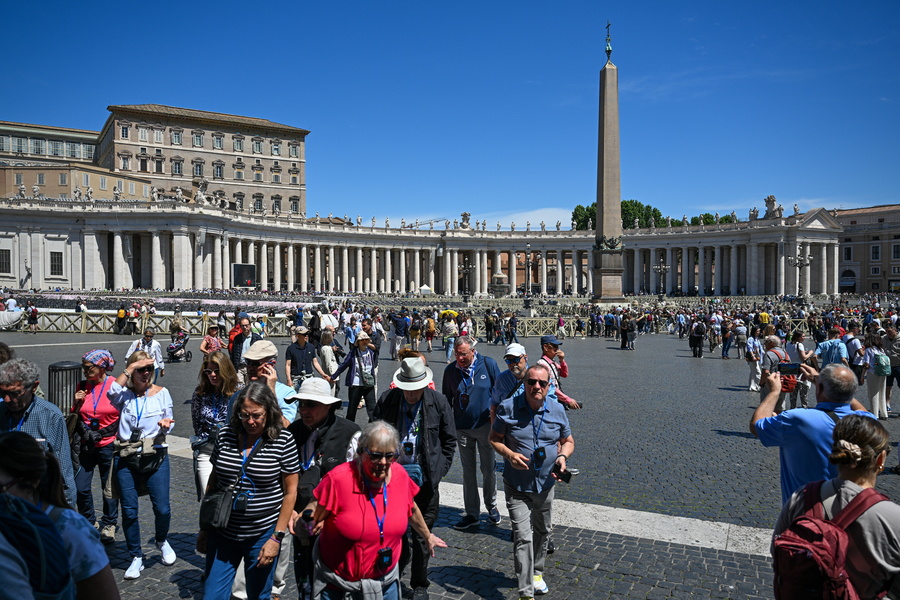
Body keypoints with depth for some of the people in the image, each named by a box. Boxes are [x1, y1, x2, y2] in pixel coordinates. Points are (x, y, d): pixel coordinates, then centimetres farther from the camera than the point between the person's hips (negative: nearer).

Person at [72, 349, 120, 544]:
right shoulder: (82, 387, 3)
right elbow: (75, 417, 12)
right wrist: (78, 403, -7)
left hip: (109, 444, -3)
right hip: (87, 445, 4)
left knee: (109, 488, 8)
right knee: (80, 488, 2)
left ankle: (108, 524, 28)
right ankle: (89, 522, 25)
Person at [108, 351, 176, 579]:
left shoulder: (161, 393, 3)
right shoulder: (125, 394, 2)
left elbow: (168, 425, 7)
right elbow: (112, 392, -23)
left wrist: (165, 425, -16)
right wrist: (129, 368, -21)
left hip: (156, 457, 0)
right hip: (127, 460, 1)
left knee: (162, 508, -2)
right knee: (129, 511, 5)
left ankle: (162, 541, 30)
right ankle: (136, 557, 23)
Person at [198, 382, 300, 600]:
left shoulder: (283, 440, -12)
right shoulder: (225, 435, -3)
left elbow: (290, 491, -8)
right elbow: (213, 481, 7)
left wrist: (277, 537, -10)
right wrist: (205, 528, 10)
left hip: (262, 535, -2)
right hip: (223, 533, 3)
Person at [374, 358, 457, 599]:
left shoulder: (438, 402, -7)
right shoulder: (386, 400, -6)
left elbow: (449, 440, 3)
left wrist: (439, 469, -1)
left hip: (424, 478, 0)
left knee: (422, 535, 10)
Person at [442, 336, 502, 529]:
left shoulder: (488, 364, -7)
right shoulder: (450, 370, -2)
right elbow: (446, 399, 8)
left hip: (485, 425, -2)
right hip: (462, 428, 2)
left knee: (488, 470, 10)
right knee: (468, 472, 9)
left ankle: (491, 506, 32)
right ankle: (472, 514, 20)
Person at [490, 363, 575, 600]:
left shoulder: (557, 410, -5)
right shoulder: (508, 407, -14)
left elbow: (568, 441, 7)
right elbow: (494, 438, -5)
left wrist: (563, 456, -14)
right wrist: (509, 455, -24)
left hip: (545, 484, 4)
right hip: (517, 486, -4)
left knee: (541, 532, 22)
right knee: (523, 538, -10)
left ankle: (536, 572, 46)